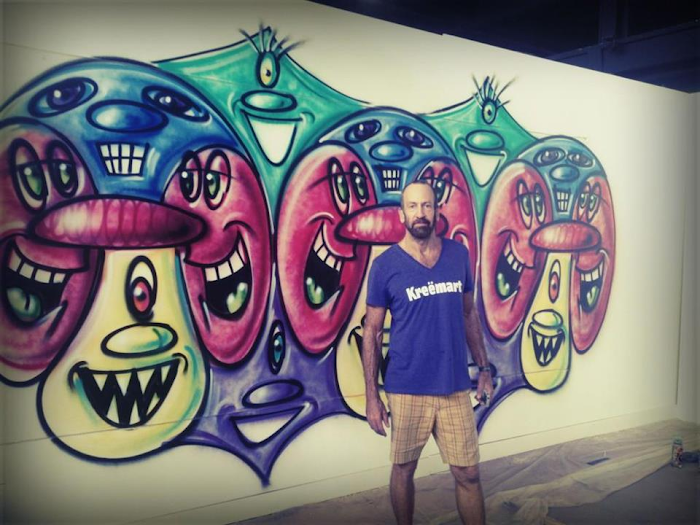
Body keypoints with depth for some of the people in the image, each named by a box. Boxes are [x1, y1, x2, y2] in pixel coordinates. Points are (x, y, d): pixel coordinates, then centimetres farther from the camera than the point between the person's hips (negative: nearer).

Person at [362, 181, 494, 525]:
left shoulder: (459, 255, 3)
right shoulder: (385, 265, -6)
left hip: (455, 387, 2)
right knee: (403, 469, 13)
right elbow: (371, 331, -4)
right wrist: (372, 397, -6)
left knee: (468, 473, 7)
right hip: (407, 389, -2)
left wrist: (483, 368, 12)